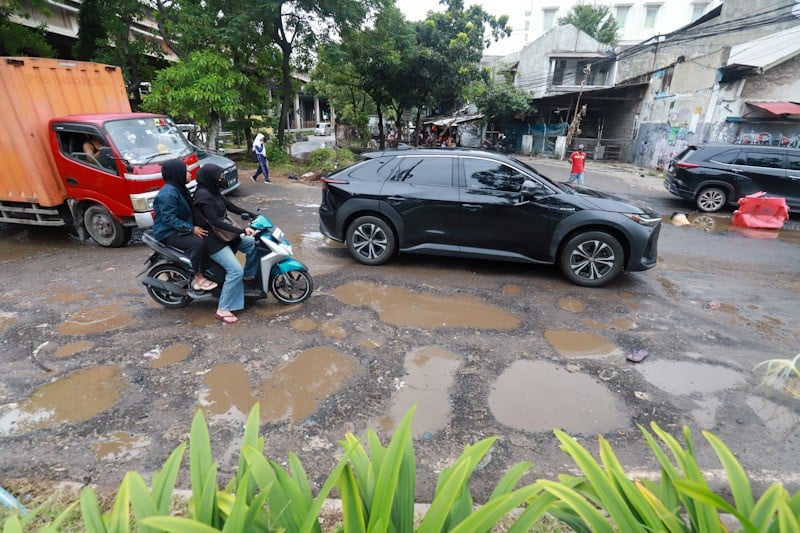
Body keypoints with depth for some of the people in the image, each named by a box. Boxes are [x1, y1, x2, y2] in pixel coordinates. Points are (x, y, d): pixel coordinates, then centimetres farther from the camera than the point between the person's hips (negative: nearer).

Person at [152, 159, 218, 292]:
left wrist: (195, 225, 7)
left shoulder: (179, 188, 10)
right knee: (198, 243, -29)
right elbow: (168, 218, -25)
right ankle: (198, 279, -21)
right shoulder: (168, 194, -21)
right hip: (169, 233, -10)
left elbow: (188, 210, 19)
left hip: (182, 228, 10)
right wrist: (191, 229, -27)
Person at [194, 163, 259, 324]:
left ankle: (248, 275, 23)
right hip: (213, 241, -10)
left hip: (223, 235, 10)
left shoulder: (213, 192, 8)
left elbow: (231, 207, 12)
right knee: (236, 271, -19)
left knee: (253, 243, 6)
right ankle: (222, 310, -12)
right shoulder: (203, 195, -20)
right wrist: (242, 230, -32)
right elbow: (215, 221, -27)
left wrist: (255, 216, 5)